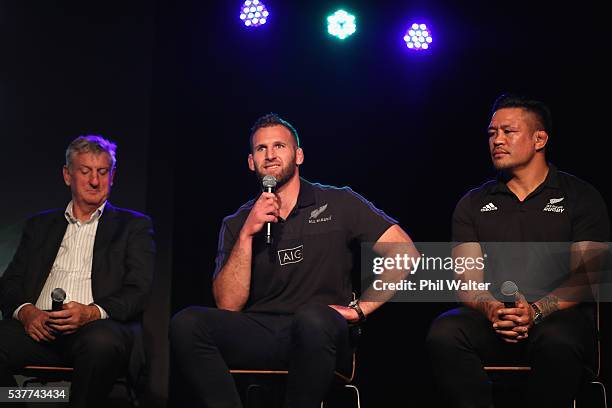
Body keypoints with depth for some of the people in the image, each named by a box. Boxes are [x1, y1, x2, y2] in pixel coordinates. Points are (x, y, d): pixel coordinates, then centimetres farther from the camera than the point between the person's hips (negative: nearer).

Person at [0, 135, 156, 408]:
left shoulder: (134, 226, 17)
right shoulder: (39, 225, 27)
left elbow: (140, 291, 4)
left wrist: (91, 312, -16)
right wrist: (25, 311, -7)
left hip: (98, 325, -2)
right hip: (39, 327, 2)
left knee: (102, 341, -39)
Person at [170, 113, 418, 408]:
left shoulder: (339, 204, 8)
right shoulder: (236, 225, 14)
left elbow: (407, 255, 1)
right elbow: (228, 305, 1)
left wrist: (360, 309, -4)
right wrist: (247, 234, -7)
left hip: (320, 333, -2)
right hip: (257, 335, 3)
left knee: (313, 317, -38)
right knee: (186, 323, -24)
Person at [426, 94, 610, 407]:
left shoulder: (581, 197, 11)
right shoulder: (473, 204, 19)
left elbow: (586, 275, 1)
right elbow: (467, 281, 9)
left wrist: (536, 310, -18)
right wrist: (491, 308, -16)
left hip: (558, 316, -2)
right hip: (492, 320, 2)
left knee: (558, 341, -38)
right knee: (444, 332, -31)